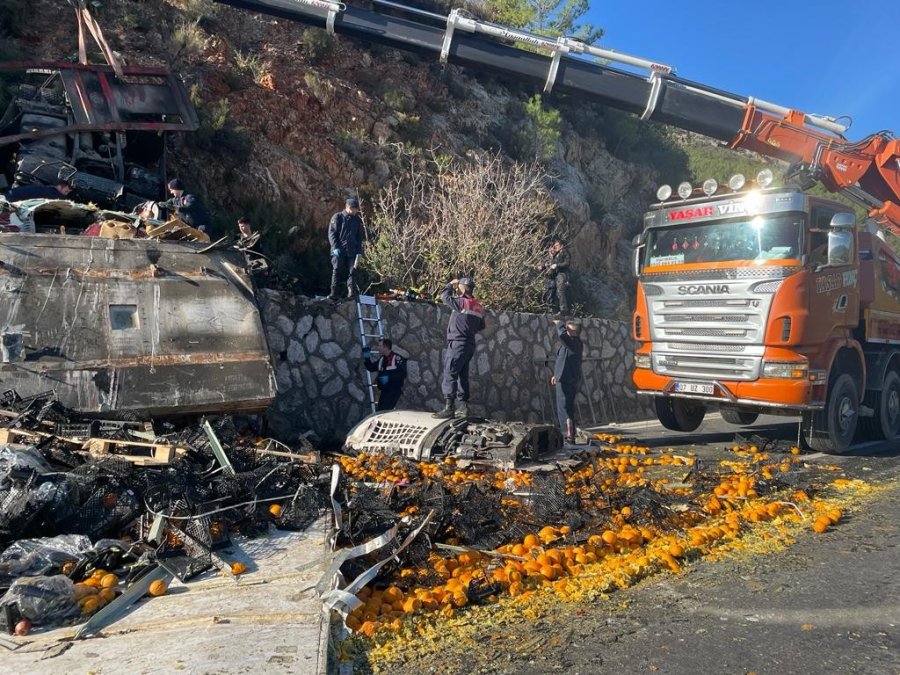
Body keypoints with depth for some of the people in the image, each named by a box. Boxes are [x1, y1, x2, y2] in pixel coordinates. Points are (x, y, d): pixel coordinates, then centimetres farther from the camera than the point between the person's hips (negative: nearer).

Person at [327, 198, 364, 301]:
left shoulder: (358, 220, 15)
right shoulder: (337, 217, 3)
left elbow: (359, 237, 19)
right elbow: (331, 233, -1)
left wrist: (359, 252, 9)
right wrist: (335, 247, -12)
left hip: (352, 251, 3)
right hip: (339, 250, -3)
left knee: (351, 271, -3)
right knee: (337, 270, -8)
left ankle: (351, 292, -5)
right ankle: (334, 293, -8)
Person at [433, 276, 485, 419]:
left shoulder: (462, 302, -12)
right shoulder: (478, 307, 12)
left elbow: (444, 296, -4)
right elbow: (481, 326, 21)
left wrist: (451, 284, 10)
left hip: (457, 343, -9)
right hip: (469, 345, 9)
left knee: (449, 374, -9)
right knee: (462, 376, 12)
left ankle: (449, 407, -14)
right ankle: (463, 407, 13)